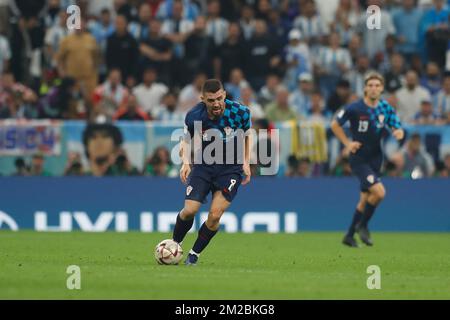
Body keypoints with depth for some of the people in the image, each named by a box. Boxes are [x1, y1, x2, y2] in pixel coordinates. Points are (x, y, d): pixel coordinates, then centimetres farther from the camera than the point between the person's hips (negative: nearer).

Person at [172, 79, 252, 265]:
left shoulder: (240, 112, -18)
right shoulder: (194, 116, -17)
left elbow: (246, 135, 5)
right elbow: (187, 140, 2)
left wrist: (246, 163, -2)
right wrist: (186, 162, -15)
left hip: (231, 169, -1)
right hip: (204, 166, 1)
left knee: (215, 215, -13)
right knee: (189, 210, -9)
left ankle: (195, 253, 8)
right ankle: (174, 244, 19)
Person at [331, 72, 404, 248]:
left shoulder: (386, 108, -1)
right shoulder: (355, 108, -14)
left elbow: (399, 130, 4)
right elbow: (335, 124, -1)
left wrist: (398, 133, -20)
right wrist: (347, 143, -8)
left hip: (376, 159, 6)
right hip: (359, 159, -6)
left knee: (365, 200, 13)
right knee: (379, 192, -20)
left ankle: (349, 236, 27)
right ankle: (362, 225, 3)